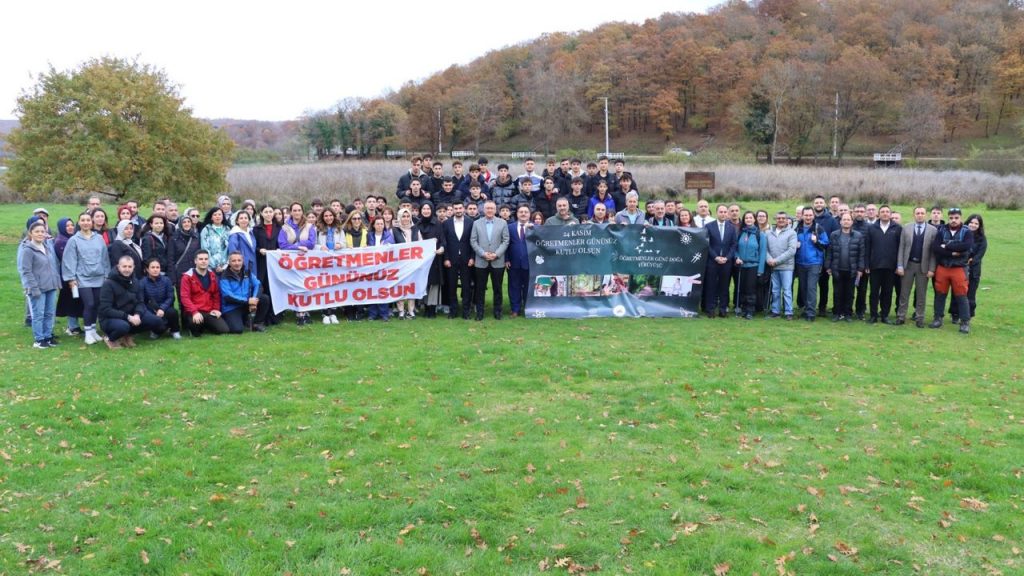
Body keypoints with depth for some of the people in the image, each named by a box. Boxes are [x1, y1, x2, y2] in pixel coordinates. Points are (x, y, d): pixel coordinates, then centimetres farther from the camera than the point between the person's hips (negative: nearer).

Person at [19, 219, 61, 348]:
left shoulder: (49, 244, 7)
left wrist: (57, 281, 13)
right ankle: (39, 340, 9)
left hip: (51, 286, 7)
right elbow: (25, 271, -14)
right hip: (37, 288, -7)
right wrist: (34, 288, -17)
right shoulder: (26, 250, -13)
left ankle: (48, 336, 24)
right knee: (38, 314, 1)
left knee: (50, 313, 13)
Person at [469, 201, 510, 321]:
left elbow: (505, 241, 0)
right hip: (481, 261, 1)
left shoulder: (503, 223, 4)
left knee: (497, 288, 5)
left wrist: (496, 254, -11)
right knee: (480, 288, 3)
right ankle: (479, 312, 11)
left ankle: (497, 311, 16)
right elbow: (473, 241, 2)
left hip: (498, 261, 0)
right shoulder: (476, 223, 7)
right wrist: (483, 253, -10)